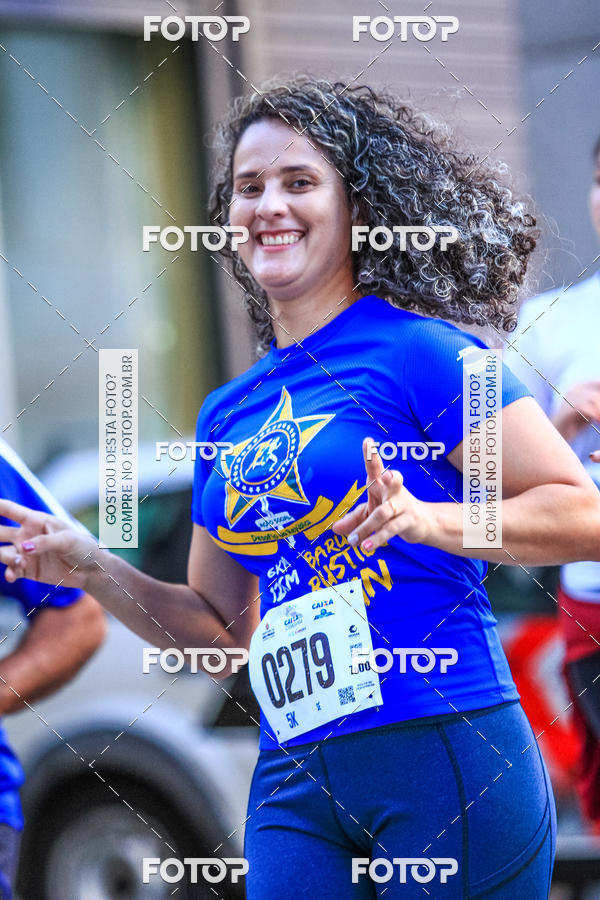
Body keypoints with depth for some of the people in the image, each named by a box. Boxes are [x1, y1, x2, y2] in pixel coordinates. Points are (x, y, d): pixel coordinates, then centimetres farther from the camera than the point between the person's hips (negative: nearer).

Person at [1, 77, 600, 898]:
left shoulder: (419, 352, -3)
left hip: (446, 754, -5)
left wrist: (425, 520, -20)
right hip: (293, 781, 6)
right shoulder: (228, 414, 17)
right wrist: (96, 573, 9)